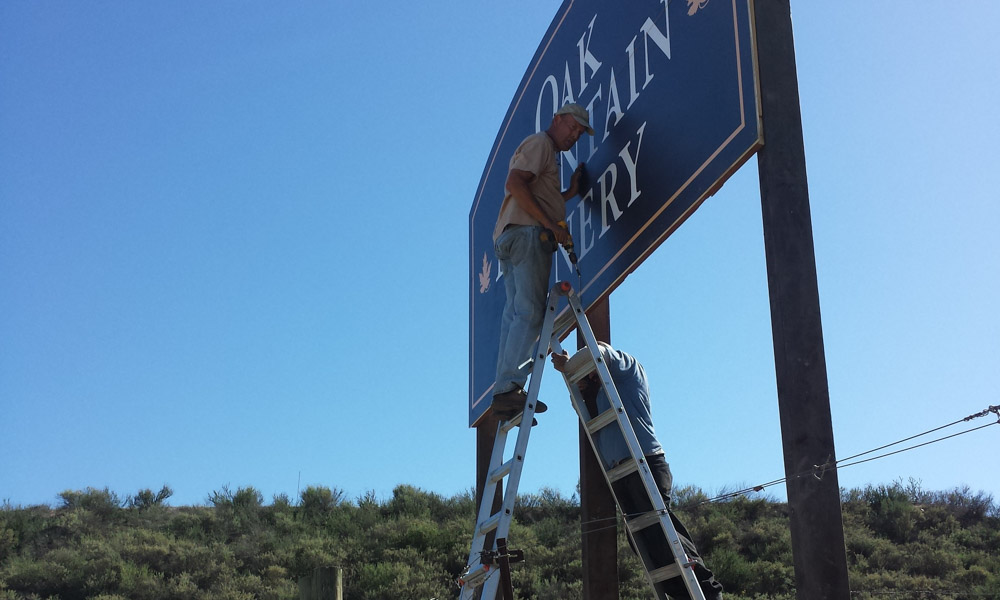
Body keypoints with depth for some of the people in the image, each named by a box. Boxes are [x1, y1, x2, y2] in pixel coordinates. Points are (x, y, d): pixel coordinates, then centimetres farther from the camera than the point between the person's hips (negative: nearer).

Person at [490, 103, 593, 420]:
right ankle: (508, 388, -25)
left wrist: (570, 191, 22)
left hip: (511, 238, 10)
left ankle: (506, 393, -4)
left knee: (515, 313, 1)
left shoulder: (547, 153, 32)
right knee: (529, 312, -17)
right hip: (527, 233, -10)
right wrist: (551, 224, -17)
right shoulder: (540, 142, 2)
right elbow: (515, 183, -15)